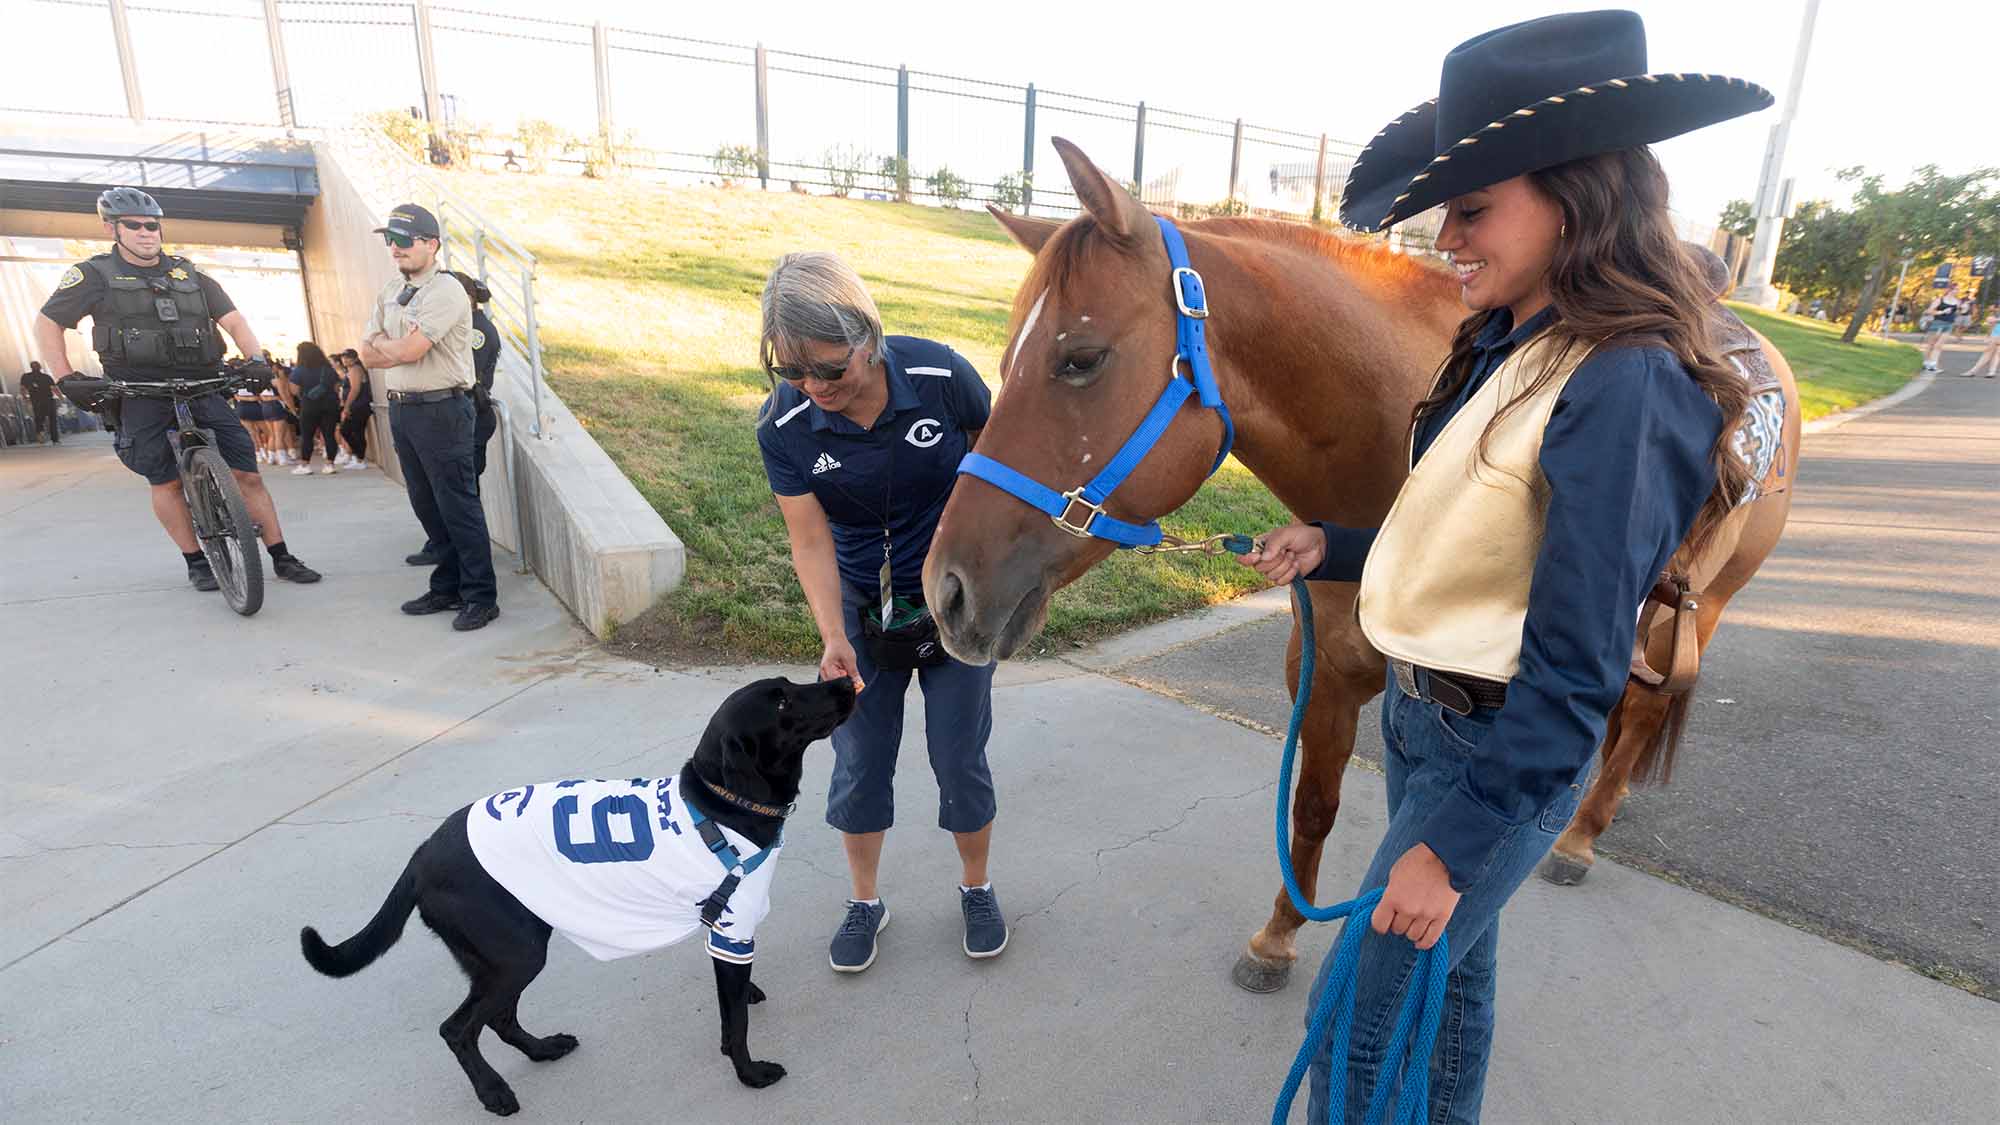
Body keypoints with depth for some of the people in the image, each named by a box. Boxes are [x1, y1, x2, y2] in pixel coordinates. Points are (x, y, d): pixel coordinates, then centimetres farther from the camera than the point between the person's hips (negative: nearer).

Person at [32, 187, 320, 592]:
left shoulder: (189, 274, 14)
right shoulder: (95, 274, 6)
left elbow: (233, 320, 7)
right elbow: (47, 323, 7)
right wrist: (67, 378, -6)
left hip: (201, 388, 2)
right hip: (140, 395, -2)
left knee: (247, 473, -5)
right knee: (166, 482, -2)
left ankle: (281, 558, -2)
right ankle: (196, 562, 10)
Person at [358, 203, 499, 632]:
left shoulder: (446, 291, -11)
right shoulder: (390, 293, 16)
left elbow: (408, 351, -18)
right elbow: (367, 355, 11)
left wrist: (381, 345, 1)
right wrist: (400, 346, -7)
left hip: (441, 410, -9)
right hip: (400, 409, 9)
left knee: (458, 506, -6)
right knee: (427, 505, 13)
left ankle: (481, 597, 0)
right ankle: (447, 588, 23)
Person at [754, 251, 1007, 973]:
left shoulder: (940, 376, -24)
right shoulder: (782, 426, -20)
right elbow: (811, 541, -15)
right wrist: (833, 639, -27)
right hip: (862, 606, 2)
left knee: (959, 758, 7)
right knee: (859, 761, 10)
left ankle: (976, 887, 35)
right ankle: (865, 901, 35)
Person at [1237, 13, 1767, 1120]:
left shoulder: (1623, 388, -25)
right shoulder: (1508, 349, 2)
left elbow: (1574, 672, -25)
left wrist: (1453, 839, -22)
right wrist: (1331, 549, 2)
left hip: (1498, 756, -8)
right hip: (1419, 712, 8)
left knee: (1354, 1025, 7)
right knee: (1453, 965, 27)